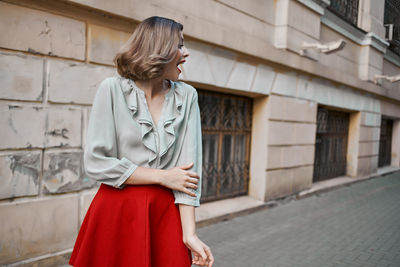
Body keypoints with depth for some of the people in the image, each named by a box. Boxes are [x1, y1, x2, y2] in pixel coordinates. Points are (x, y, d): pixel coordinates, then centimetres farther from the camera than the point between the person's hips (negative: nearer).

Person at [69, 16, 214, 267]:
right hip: (117, 211, -2)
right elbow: (96, 163, -10)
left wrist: (189, 233, -13)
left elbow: (189, 166, -6)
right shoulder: (113, 89, -8)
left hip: (166, 212, 2)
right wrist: (162, 176, -11)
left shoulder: (187, 96, -1)